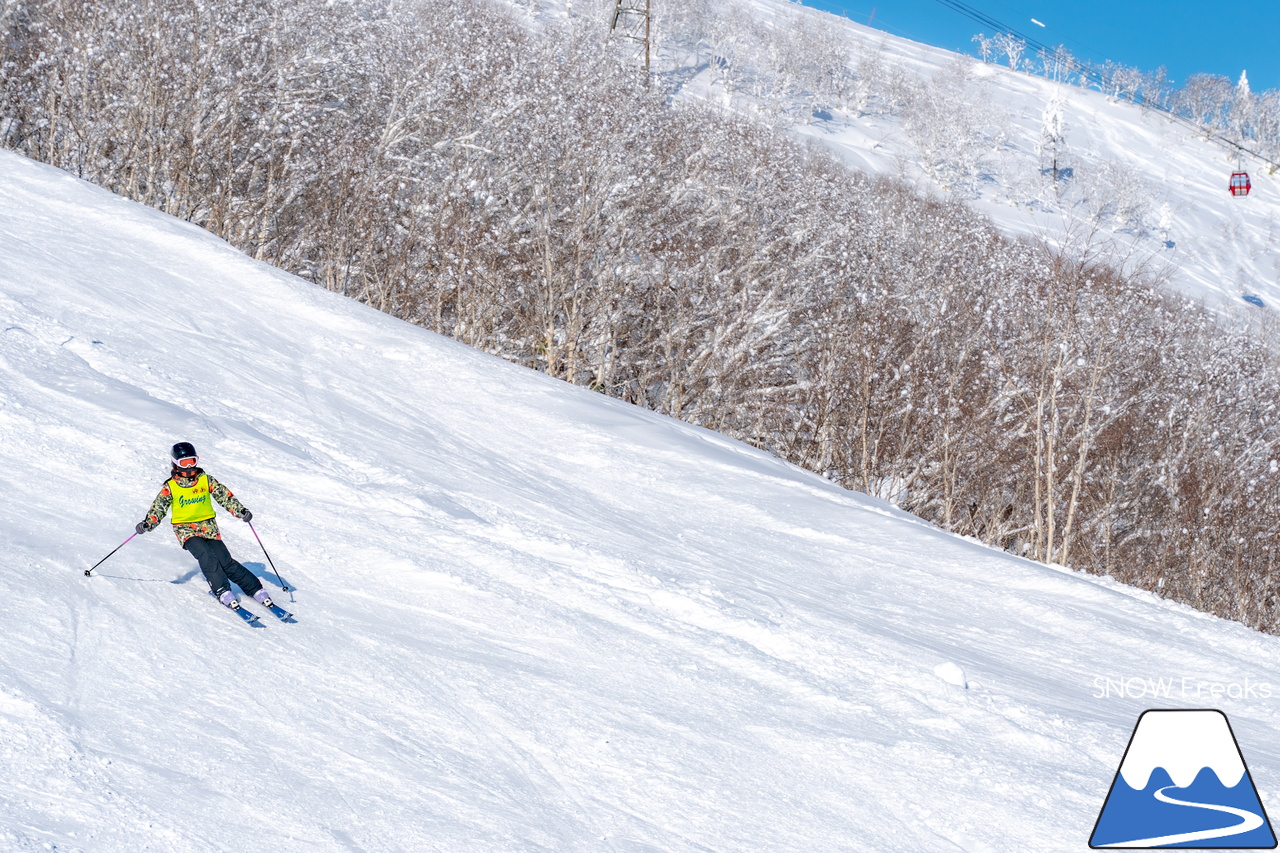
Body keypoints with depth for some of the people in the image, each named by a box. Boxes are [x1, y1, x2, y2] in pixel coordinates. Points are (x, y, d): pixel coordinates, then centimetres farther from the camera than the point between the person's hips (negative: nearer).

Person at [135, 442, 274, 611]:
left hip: (208, 527, 1)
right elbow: (158, 507, -2)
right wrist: (148, 523, -22)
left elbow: (225, 496, 4)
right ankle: (222, 592, -30)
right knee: (206, 556, -29)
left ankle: (256, 590, -6)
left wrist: (240, 511, -12)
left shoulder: (206, 480, 5)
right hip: (186, 530, -1)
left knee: (226, 562, -11)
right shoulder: (170, 487, 1)